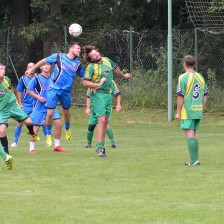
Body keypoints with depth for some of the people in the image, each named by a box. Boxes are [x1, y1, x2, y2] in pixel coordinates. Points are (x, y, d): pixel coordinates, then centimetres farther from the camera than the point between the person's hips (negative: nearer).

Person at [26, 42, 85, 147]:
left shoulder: (78, 64, 5)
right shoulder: (59, 56, -4)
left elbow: (83, 77, 16)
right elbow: (44, 61, 7)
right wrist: (32, 70, 13)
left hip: (67, 91, 3)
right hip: (54, 89, -3)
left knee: (66, 112, 17)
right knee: (50, 113, -6)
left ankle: (67, 129, 47)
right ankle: (48, 134, 15)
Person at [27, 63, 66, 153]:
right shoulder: (37, 78, -7)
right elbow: (29, 90, -4)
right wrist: (38, 97, -14)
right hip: (39, 106, -4)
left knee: (58, 123, -6)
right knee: (36, 126, -3)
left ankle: (57, 145, 8)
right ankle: (32, 148, 8)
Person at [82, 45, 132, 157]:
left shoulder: (106, 60, 8)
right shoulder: (91, 67, -12)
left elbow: (115, 68, 28)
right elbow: (85, 82, -18)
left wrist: (123, 75, 44)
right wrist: (98, 84, -22)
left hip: (108, 94, 7)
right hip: (98, 94, -7)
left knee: (105, 121, 9)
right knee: (101, 119, -16)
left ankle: (101, 145, 16)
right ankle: (99, 146, -16)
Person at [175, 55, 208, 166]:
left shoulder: (183, 77, -11)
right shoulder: (200, 77, 8)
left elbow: (180, 96, -13)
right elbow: (205, 95, 13)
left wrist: (178, 112, -7)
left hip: (187, 111, -6)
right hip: (198, 111, 6)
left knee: (189, 135, -5)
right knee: (194, 135, 15)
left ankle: (194, 160, -10)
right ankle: (195, 159, 15)